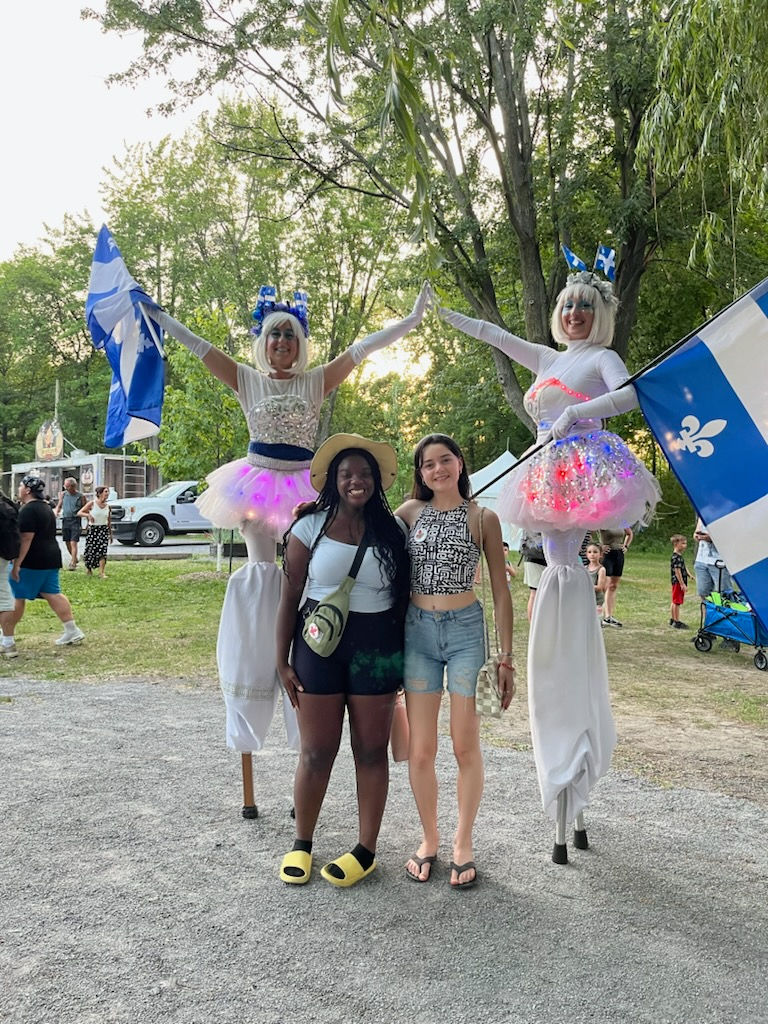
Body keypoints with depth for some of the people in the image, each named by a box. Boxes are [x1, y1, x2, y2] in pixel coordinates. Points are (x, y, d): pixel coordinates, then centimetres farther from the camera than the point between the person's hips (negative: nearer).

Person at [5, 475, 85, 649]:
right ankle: (72, 631, 3)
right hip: (51, 559, 9)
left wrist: (16, 563, -21)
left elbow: (26, 538, -22)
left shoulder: (28, 511, -15)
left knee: (16, 596, 1)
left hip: (32, 562, -9)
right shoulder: (45, 507, 16)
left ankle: (8, 636, 8)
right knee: (52, 594, 8)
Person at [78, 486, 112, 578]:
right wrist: (88, 515, -22)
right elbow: (80, 512, -2)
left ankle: (102, 572, -8)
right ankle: (88, 567, 31)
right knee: (91, 550, 3)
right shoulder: (92, 503, -5)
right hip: (92, 529, -2)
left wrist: (110, 533, 16)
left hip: (104, 530, 2)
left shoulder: (107, 506, 5)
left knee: (103, 551, -10)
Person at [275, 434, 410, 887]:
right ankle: (302, 845, 27)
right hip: (319, 644, -1)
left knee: (372, 751, 9)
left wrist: (402, 655, 2)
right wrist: (282, 660, -1)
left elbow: (405, 594, 6)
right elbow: (290, 598, 1)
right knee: (317, 753, 7)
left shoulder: (391, 530, 3)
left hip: (376, 647, 1)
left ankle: (366, 850, 24)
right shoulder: (310, 528, -1)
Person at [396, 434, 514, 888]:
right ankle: (429, 839, 26)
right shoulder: (410, 511, 6)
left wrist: (507, 658, 0)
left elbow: (501, 591, 2)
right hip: (418, 631, 2)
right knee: (421, 750, 6)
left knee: (466, 747, 4)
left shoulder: (483, 518, 1)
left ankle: (463, 843, 23)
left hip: (466, 631, -2)